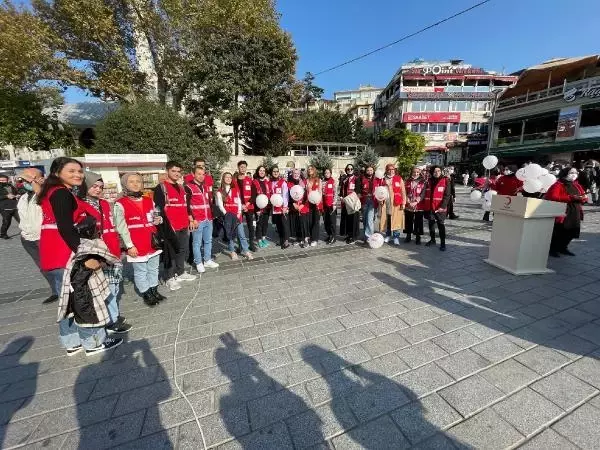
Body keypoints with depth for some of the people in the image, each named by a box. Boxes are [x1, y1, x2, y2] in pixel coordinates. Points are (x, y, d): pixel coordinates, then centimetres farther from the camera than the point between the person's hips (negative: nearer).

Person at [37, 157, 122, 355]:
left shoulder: (53, 193, 17)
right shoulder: (62, 193, -14)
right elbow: (66, 228, -25)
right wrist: (85, 256, -29)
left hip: (57, 255, 10)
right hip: (66, 255, -10)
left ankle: (72, 343, 28)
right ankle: (94, 342, 13)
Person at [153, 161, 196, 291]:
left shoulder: (181, 187, 17)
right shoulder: (161, 188, -7)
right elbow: (160, 209, -13)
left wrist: (188, 221, 18)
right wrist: (166, 226, -18)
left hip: (184, 226, 8)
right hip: (171, 227, -7)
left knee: (183, 250, 15)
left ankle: (181, 273, 29)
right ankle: (170, 278, 11)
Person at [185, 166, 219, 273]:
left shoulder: (206, 186, 15)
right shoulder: (188, 187, -6)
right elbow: (187, 205, -10)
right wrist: (192, 219, -14)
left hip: (208, 219, 7)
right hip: (197, 220, -7)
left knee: (208, 241, 13)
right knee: (197, 243, 2)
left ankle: (208, 260, 25)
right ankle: (199, 263, 13)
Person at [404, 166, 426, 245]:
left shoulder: (422, 182, 1)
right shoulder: (408, 182, 10)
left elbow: (423, 193, -6)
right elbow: (406, 193, 5)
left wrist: (416, 202, -16)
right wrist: (409, 202, -9)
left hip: (419, 206, -2)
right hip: (408, 205, 2)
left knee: (418, 222, 3)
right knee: (408, 221, 9)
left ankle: (418, 237, 15)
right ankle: (408, 236, 22)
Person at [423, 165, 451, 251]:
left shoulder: (445, 181, -1)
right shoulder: (429, 181, 9)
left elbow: (447, 195, -7)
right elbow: (426, 194, 8)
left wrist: (443, 206, -16)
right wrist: (425, 206, -1)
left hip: (440, 208, -4)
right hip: (429, 207, 4)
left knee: (440, 225, -3)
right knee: (431, 224, 13)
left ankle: (443, 243, 3)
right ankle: (432, 240, 28)